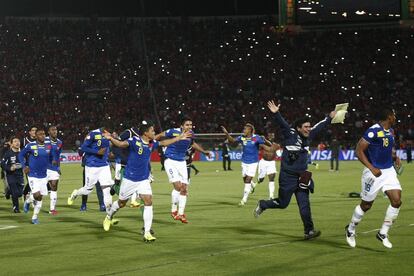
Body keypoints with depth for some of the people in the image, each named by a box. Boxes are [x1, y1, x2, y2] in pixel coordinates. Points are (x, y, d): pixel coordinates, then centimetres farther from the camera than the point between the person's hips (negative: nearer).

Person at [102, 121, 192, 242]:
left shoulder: (152, 143, 0)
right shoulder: (134, 141, -18)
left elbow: (164, 143, 21)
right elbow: (121, 144, -35)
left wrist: (179, 138, 25)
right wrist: (111, 138, -54)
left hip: (143, 180, 4)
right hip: (130, 179, -4)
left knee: (148, 202, -11)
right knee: (121, 203, 13)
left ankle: (147, 233, -8)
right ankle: (109, 217, 45)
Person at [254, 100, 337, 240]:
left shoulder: (308, 136, 7)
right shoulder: (290, 134, -11)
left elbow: (320, 127, 22)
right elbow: (282, 123, -26)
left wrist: (330, 118, 31)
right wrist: (276, 113, -43)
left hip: (301, 176, 6)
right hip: (287, 177, -5)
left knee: (304, 204, -1)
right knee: (282, 203, 5)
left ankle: (309, 231, 0)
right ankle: (262, 205, 32)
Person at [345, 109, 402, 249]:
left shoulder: (391, 131, 8)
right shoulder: (373, 131, -18)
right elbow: (359, 151, -18)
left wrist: (395, 157, 6)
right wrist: (372, 168, -25)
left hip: (389, 171, 7)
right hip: (374, 172, -7)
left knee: (396, 201, -7)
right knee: (366, 205, 5)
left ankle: (383, 233, 6)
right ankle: (350, 230, 30)